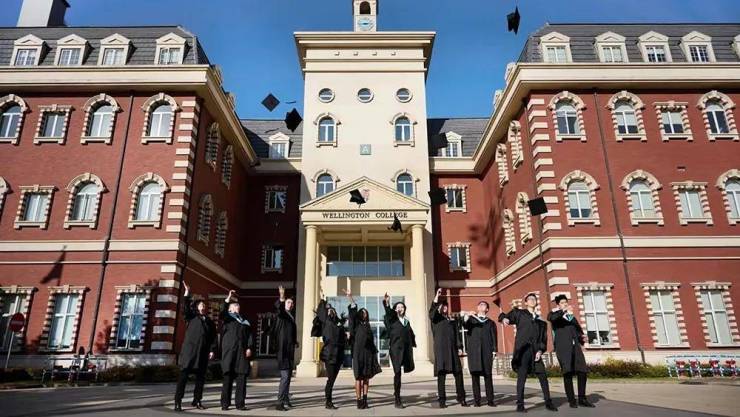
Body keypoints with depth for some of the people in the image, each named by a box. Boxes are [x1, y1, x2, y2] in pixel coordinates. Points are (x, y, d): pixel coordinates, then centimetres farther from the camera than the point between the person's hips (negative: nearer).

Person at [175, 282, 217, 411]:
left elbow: (213, 337, 12)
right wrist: (187, 294, -17)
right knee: (183, 376, -5)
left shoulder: (210, 322, 17)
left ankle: (197, 401, 17)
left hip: (203, 353, 4)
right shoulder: (191, 316, 10)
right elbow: (185, 308, -9)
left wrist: (212, 350, 1)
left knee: (200, 377, 7)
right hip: (189, 350, -4)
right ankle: (178, 402, -2)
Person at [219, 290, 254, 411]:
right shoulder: (227, 317, 11)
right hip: (229, 350, -3)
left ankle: (240, 403, 3)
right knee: (228, 377, -4)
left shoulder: (245, 321, 21)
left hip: (242, 351, 3)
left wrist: (250, 347, -3)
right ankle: (225, 403, 3)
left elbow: (250, 335, 12)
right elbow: (222, 313, -13)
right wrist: (227, 299, -22)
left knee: (242, 377, -1)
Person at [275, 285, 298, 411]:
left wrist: (295, 342, 11)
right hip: (282, 349, -8)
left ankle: (286, 399, 26)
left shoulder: (292, 317, 16)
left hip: (290, 350, 8)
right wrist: (281, 298, -47)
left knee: (288, 376, 15)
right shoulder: (281, 314, -5)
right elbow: (278, 309, -29)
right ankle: (279, 403, -10)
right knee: (285, 376, -13)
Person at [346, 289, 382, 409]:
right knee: (359, 377, -4)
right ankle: (359, 401, 0)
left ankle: (365, 400, 9)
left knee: (366, 377, 5)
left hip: (368, 353, 5)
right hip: (358, 353, -4)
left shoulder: (368, 326, 17)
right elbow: (353, 311, -12)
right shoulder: (356, 324, 3)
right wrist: (350, 297, -26)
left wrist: (374, 355, 12)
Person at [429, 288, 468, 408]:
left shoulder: (453, 321, 19)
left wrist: (459, 347, 2)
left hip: (453, 349, 4)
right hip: (440, 349, -3)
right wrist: (437, 296, -18)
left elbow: (457, 335, 15)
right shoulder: (435, 319, 8)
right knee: (441, 375, -4)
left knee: (458, 374, 0)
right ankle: (442, 400, 0)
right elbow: (432, 311, -13)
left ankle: (461, 398, 10)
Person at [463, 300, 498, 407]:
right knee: (475, 375, -3)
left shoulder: (491, 323, 17)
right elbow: (464, 325, -5)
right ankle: (476, 400, 1)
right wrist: (467, 316, -23)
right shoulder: (471, 319, 15)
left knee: (488, 375, -3)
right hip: (474, 351, 0)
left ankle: (490, 399, 3)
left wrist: (494, 350, -1)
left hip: (486, 351, 1)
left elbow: (494, 338, 11)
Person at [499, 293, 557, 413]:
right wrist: (504, 318, -22)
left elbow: (543, 338, 14)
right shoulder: (519, 313, 10)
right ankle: (520, 404, -1)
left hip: (535, 351, 4)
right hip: (522, 349, -4)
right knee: (522, 376, -5)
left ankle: (548, 402, 17)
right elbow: (504, 316, 3)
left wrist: (540, 350, -2)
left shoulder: (541, 320, 19)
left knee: (543, 376, 3)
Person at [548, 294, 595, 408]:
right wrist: (563, 311, -25)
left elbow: (578, 331, 22)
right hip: (563, 348, -5)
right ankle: (572, 400, -4)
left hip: (575, 347, 5)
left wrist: (582, 338, 0)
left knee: (582, 371, -3)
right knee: (568, 373, -10)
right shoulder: (555, 314, 9)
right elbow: (550, 318, -16)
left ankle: (582, 399, 10)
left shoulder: (572, 317, 26)